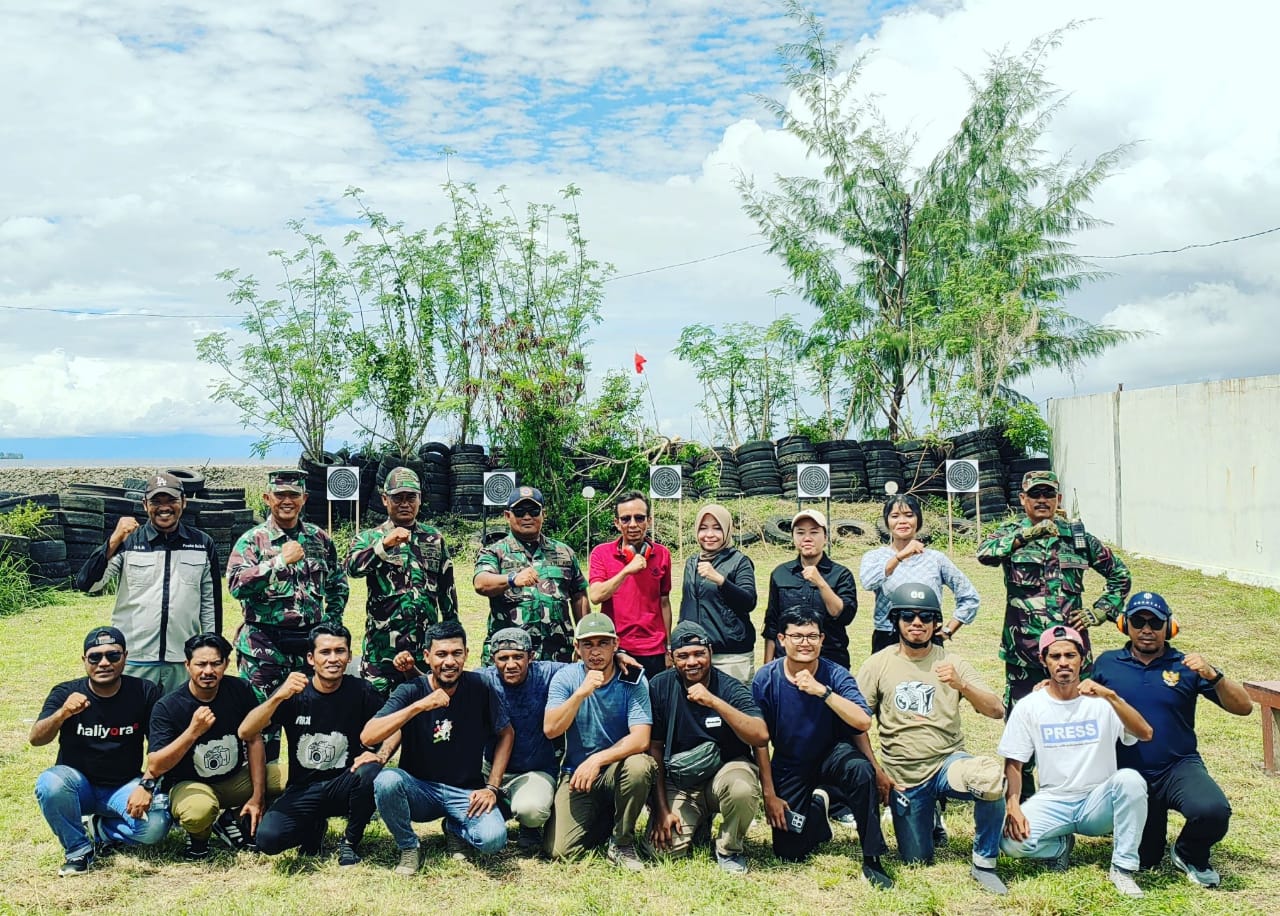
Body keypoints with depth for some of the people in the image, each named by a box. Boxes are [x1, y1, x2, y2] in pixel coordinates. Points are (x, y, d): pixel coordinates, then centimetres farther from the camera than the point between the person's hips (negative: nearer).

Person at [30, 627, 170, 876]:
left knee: (155, 826, -28)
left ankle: (98, 830, 4)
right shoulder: (66, 693, -9)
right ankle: (78, 849, -8)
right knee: (49, 784, -34)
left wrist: (147, 785, -22)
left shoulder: (145, 692, -9)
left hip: (124, 787, 0)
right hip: (77, 784, 0)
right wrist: (63, 714, -43)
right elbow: (35, 739, -23)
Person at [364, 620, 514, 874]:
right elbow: (367, 737, -23)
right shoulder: (411, 691, -10)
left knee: (493, 838, -28)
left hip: (466, 792, 0)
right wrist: (419, 706, -31)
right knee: (386, 781, -33)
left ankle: (455, 829, 10)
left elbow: (506, 734, 5)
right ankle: (409, 848, -3)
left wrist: (493, 788, -4)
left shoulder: (479, 687, -7)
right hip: (419, 789, 0)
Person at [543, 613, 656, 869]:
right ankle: (606, 818, 18)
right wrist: (581, 693, -29)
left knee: (639, 766, -36)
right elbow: (550, 730, -17)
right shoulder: (565, 678, -5)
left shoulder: (634, 680, -10)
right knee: (559, 851, -15)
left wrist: (598, 759, -32)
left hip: (617, 768, -1)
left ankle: (622, 844, -10)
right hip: (576, 772, 1)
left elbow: (640, 739, -20)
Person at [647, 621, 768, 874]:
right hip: (679, 781, 2)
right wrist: (661, 810, -6)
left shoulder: (730, 688, -11)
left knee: (742, 788, -36)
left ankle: (728, 849, -4)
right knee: (665, 848, -18)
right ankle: (699, 822, 19)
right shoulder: (659, 688, -7)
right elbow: (654, 749, -2)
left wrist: (715, 702, -34)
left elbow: (761, 737, -26)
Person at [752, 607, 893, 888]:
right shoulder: (765, 680, -15)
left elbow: (863, 722, -32)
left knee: (861, 769, -36)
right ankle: (816, 807, 26)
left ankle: (872, 860, -20)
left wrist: (822, 691, -41)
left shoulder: (835, 675, -17)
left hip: (831, 755, -1)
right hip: (789, 766, 1)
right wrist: (769, 794, -8)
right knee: (789, 852, -7)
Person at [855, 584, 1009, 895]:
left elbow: (996, 711, -10)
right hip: (903, 778, 1)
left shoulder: (951, 662, 0)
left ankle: (984, 863, -11)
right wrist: (876, 771, -7)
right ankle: (927, 818, 38)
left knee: (991, 774, -32)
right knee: (916, 860, 4)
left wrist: (961, 686, -27)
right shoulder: (878, 664, -2)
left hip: (948, 763, 0)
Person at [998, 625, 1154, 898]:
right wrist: (1012, 805, -17)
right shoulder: (1028, 707, 0)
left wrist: (1110, 696, -33)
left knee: (1130, 779, -32)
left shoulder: (1102, 701, -2)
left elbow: (1145, 734, -18)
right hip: (1052, 803, 1)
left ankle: (1123, 867, -15)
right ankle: (1061, 845, 8)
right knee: (1011, 841, -28)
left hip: (1098, 801, 0)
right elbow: (1013, 764, 0)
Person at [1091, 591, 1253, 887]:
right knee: (1142, 861, 7)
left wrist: (1213, 676, -25)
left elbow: (1243, 707, -8)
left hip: (1179, 767, -1)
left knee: (1213, 811, -32)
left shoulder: (1186, 666, -3)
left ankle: (1190, 856, 3)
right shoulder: (1107, 663, 0)